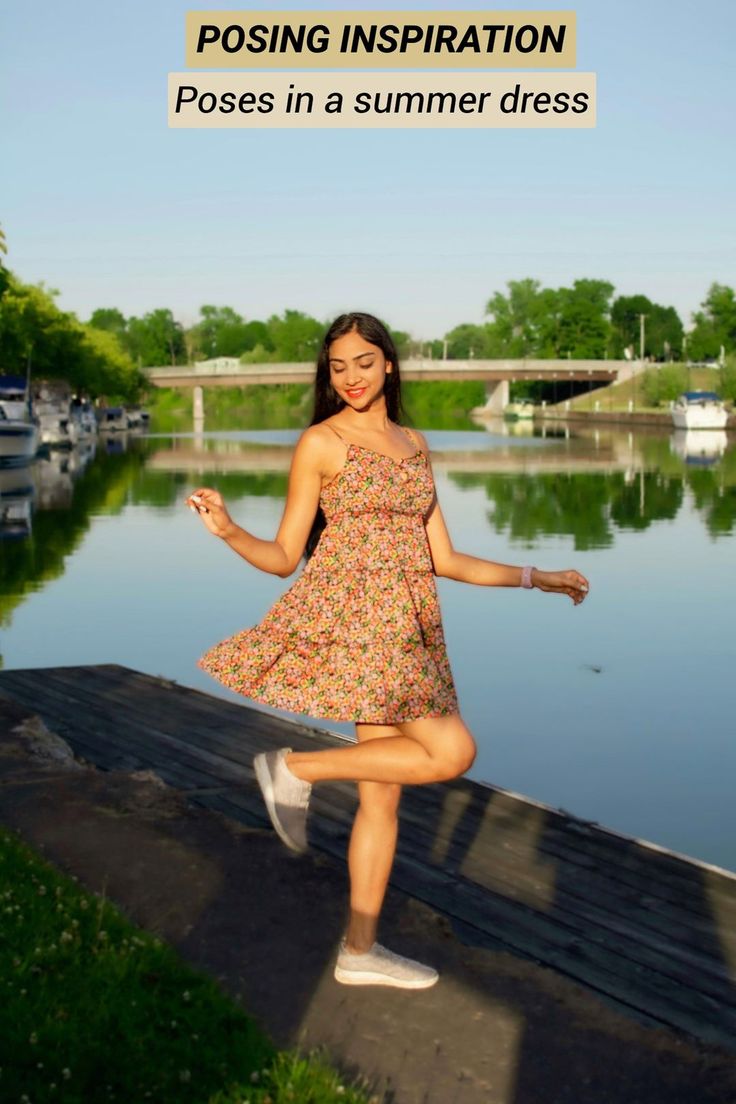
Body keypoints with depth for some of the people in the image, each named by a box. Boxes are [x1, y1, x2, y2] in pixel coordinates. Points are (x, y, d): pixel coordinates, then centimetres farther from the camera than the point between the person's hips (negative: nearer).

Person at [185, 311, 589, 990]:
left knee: (384, 796, 8)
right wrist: (227, 529, -21)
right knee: (452, 751, -17)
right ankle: (295, 768, -5)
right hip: (351, 614, -7)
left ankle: (360, 950, 18)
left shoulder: (415, 445, 16)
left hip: (405, 629, 7)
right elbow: (284, 556, -2)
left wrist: (535, 578, 19)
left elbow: (442, 559, 16)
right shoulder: (320, 443, -2)